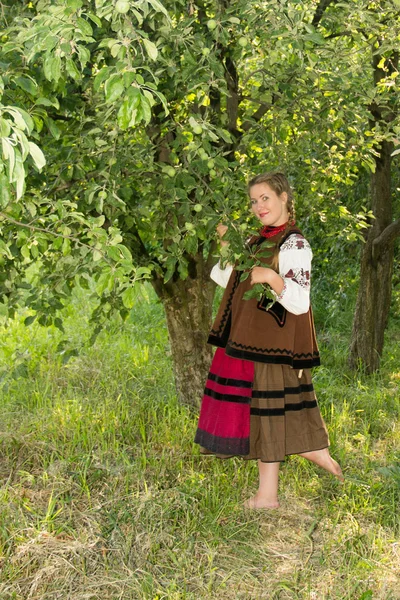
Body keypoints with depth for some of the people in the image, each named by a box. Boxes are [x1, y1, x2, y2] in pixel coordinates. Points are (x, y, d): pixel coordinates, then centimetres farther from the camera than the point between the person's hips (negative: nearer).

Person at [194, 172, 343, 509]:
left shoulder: (294, 245, -12)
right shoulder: (259, 242, 13)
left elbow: (300, 303, -21)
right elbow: (224, 279, 21)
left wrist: (272, 278, -37)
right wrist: (227, 245, 6)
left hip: (271, 343, -8)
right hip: (247, 339, 9)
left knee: (264, 408, -3)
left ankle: (268, 496, 7)